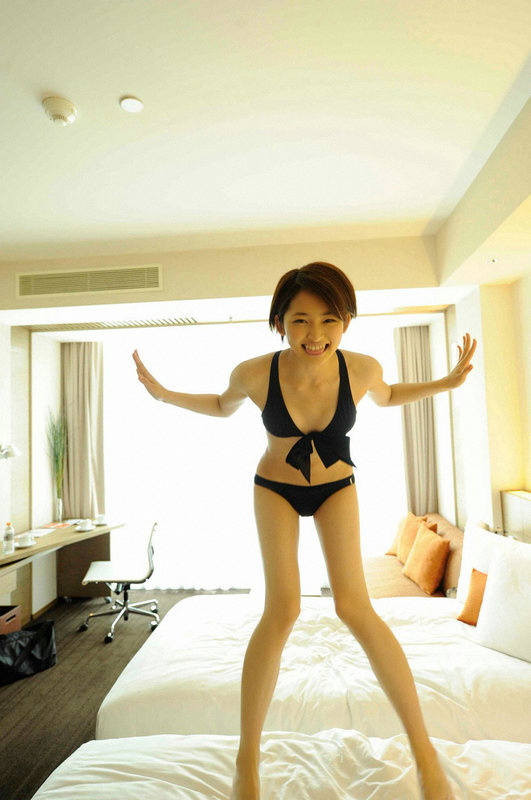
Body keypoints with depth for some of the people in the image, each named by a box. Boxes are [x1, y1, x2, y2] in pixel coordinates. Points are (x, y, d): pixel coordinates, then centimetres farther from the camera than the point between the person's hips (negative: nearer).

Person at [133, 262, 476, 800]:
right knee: (282, 609, -13)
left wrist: (445, 382, -10)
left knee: (353, 605, -12)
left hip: (336, 488, 1)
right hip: (275, 489, 0)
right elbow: (223, 407, -3)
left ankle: (423, 748, 8)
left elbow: (386, 397, 1)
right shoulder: (254, 373, -27)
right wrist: (164, 395, -14)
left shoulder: (361, 369, -25)